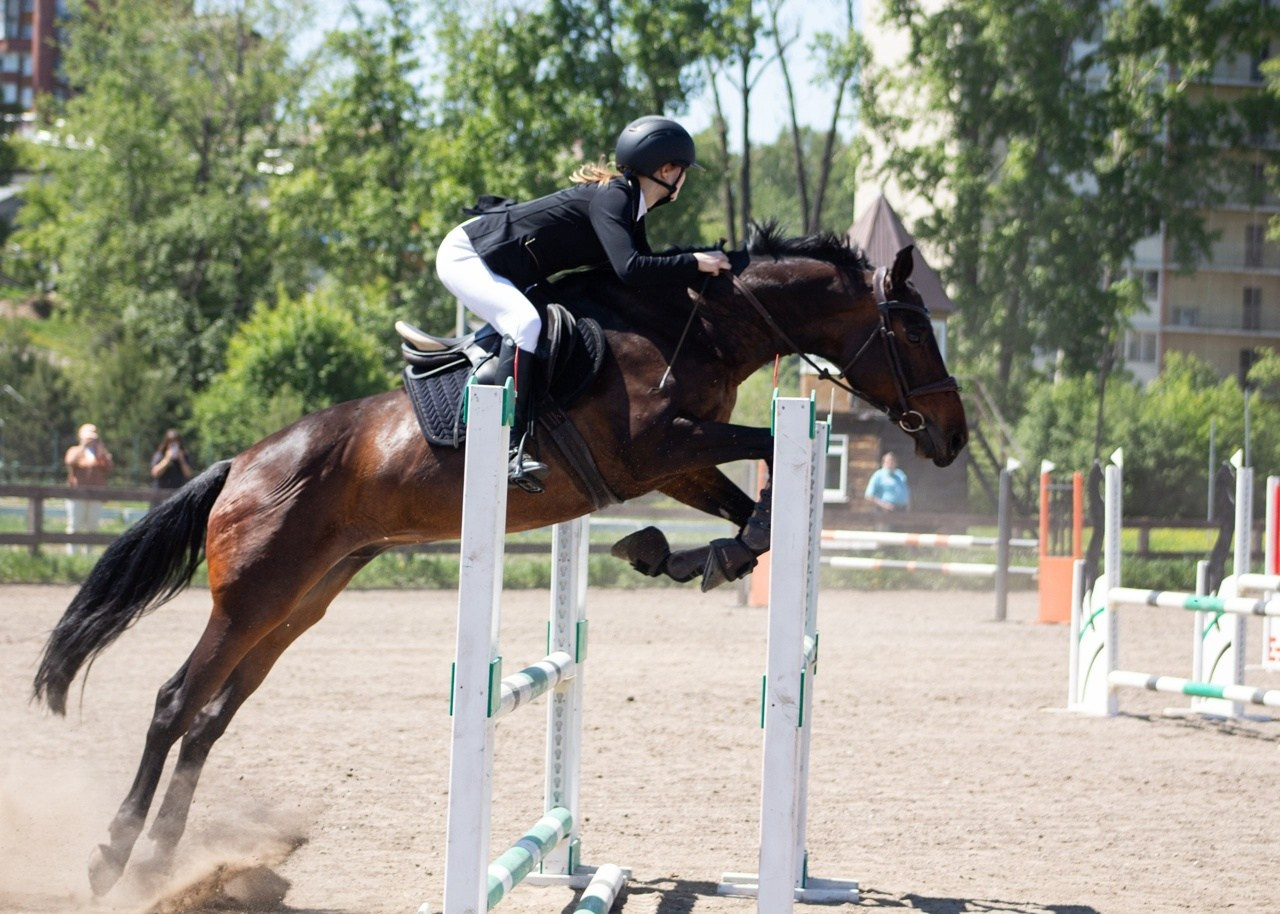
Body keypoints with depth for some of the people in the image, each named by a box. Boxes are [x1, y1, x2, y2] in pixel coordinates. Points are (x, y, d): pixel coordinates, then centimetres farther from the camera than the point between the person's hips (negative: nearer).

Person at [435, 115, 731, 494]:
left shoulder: (630, 205, 7)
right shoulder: (611, 198, -21)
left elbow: (646, 266, 14)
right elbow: (629, 269, -34)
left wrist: (704, 260, 3)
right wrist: (694, 263, -26)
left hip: (499, 270, 11)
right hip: (465, 254, -11)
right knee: (525, 324, -30)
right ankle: (510, 447, -36)